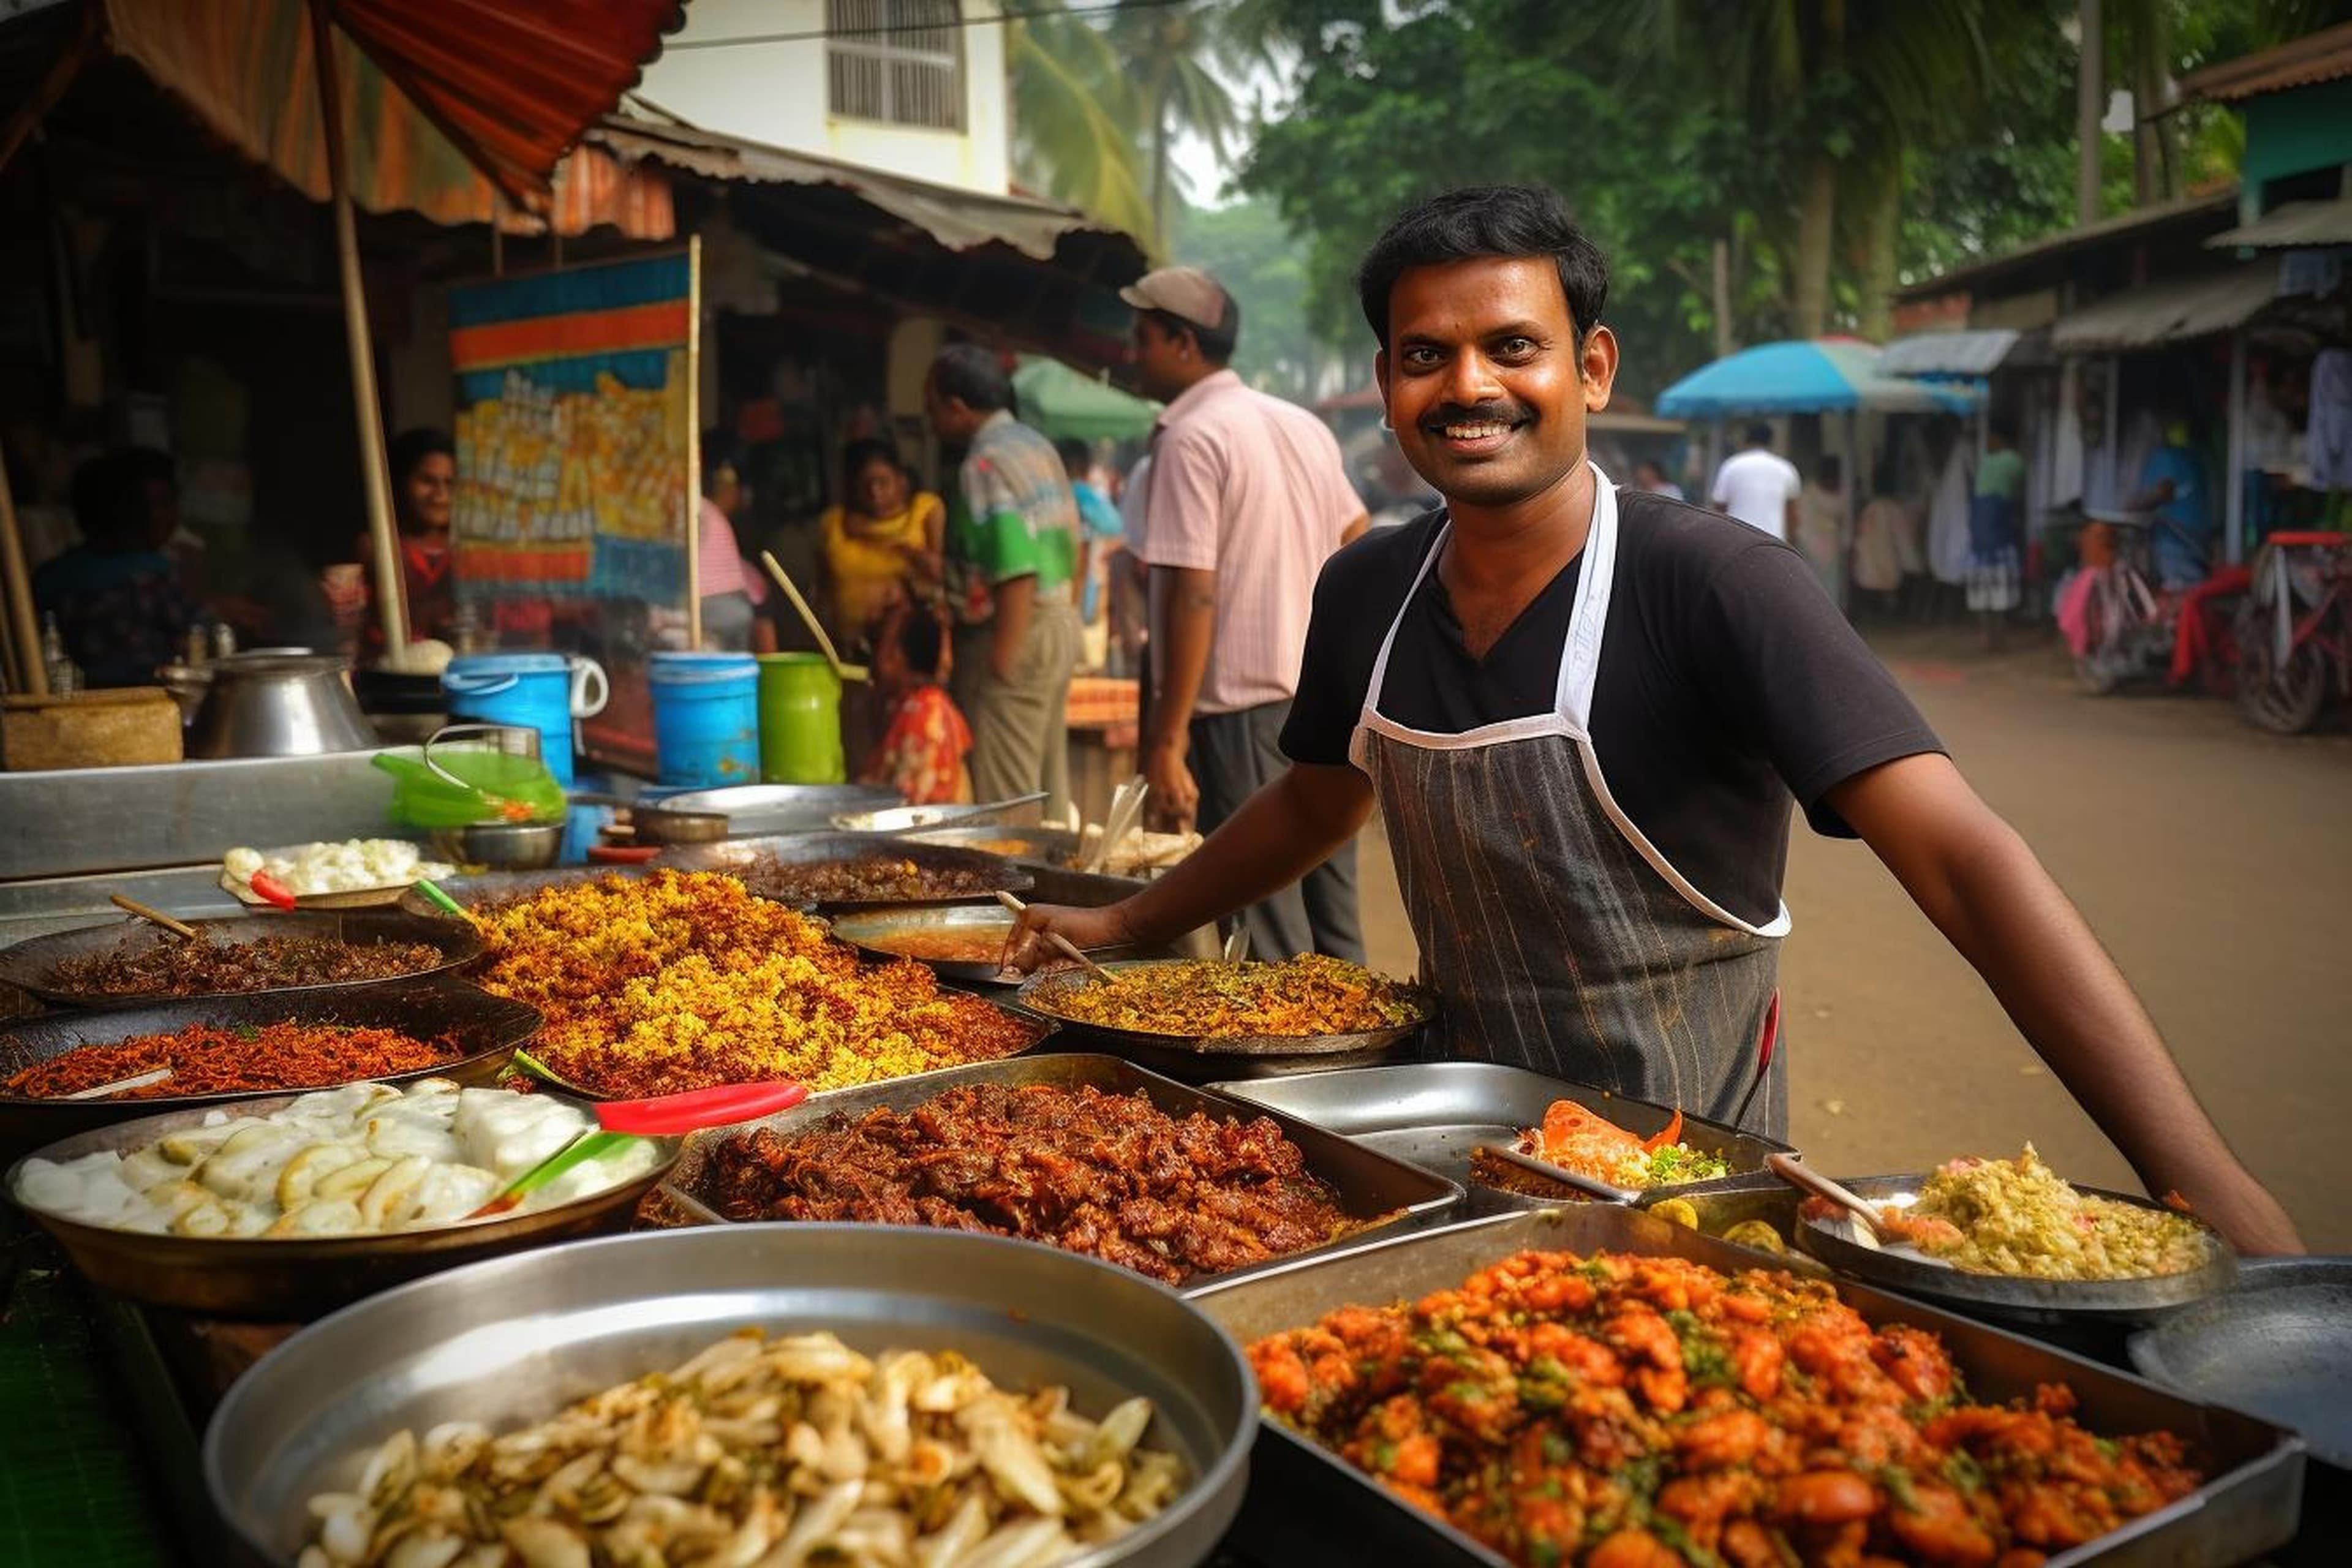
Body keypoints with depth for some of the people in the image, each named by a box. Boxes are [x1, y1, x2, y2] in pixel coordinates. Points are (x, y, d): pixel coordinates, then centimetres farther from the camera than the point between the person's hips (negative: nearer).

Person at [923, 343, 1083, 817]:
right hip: (1062, 622, 10)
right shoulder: (1037, 444, 12)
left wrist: (999, 667, -23)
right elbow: (1071, 548, 18)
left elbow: (1017, 576, -24)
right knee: (1049, 789, 16)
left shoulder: (986, 465, -17)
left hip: (1016, 632, -10)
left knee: (1004, 801, -4)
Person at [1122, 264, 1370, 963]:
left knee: (1272, 944, 0)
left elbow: (1194, 596, -18)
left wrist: (1167, 740, -17)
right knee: (1335, 931, 15)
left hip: (1242, 710, -8)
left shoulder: (1190, 440, -12)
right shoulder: (1303, 425, 12)